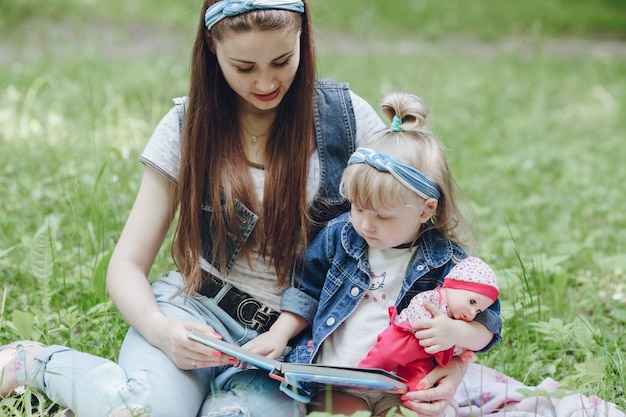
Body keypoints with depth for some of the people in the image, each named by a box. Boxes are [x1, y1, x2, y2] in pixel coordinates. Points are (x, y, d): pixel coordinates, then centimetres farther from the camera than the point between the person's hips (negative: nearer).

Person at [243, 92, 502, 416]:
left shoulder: (447, 262, -5)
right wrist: (279, 333, 5)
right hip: (336, 381, 1)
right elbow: (306, 293, 18)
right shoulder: (337, 236, 6)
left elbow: (486, 326, -2)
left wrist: (455, 332, -22)